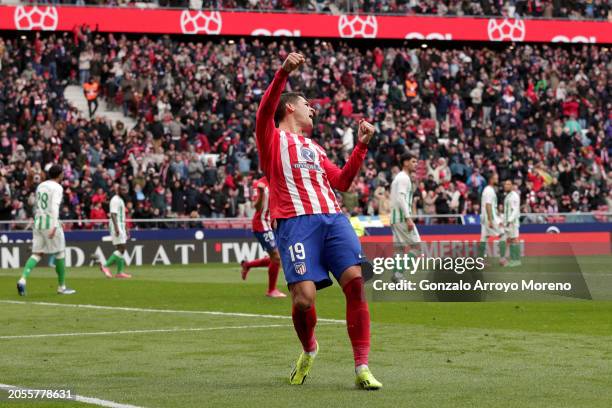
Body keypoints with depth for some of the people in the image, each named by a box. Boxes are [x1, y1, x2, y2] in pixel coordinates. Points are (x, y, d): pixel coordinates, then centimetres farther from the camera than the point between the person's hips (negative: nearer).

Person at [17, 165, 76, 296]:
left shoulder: (40, 186, 15)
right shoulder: (57, 188, -8)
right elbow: (55, 206, -21)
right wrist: (54, 226, -29)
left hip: (38, 221, 7)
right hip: (51, 222, -7)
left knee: (37, 254, 5)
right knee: (60, 253, 7)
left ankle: (23, 279, -17)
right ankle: (61, 286, 13)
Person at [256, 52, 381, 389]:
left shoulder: (314, 148, 33)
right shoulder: (273, 138, 14)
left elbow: (342, 181, 30)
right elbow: (265, 110, -7)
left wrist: (361, 146, 23)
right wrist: (283, 72, -19)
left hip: (333, 218, 5)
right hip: (295, 220, -5)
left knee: (355, 282, -13)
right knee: (304, 297, -15)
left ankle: (362, 368, -10)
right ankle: (309, 350, 17)